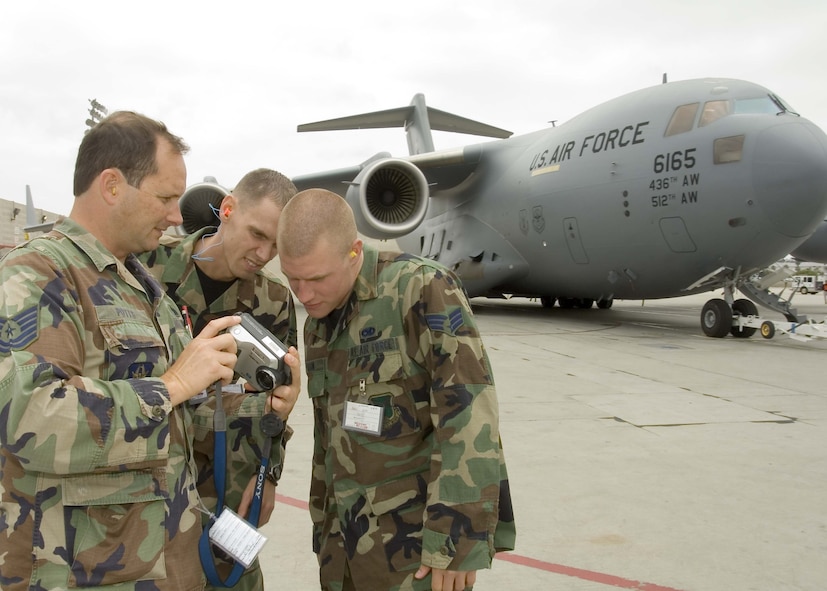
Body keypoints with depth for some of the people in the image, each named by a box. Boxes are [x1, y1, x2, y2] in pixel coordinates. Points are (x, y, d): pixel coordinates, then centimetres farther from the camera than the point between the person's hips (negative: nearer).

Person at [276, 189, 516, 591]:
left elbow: (468, 420, -19)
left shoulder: (422, 290, -15)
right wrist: (323, 528, 18)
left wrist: (454, 541, -19)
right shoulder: (318, 323, 8)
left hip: (416, 541, -6)